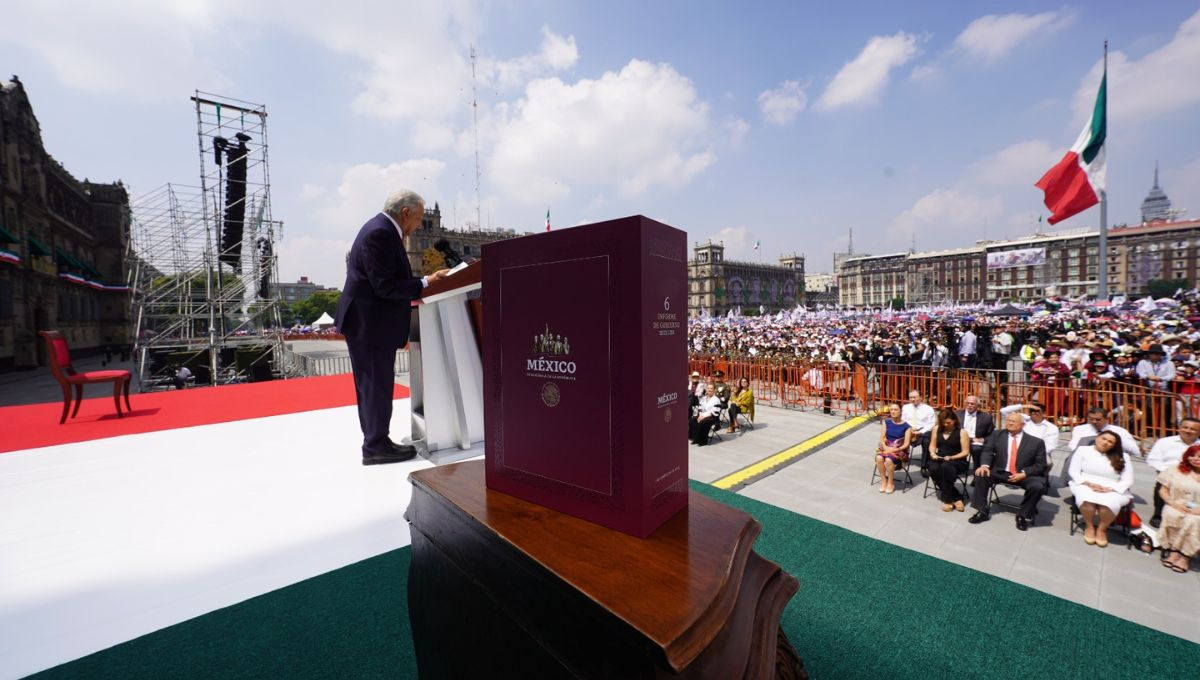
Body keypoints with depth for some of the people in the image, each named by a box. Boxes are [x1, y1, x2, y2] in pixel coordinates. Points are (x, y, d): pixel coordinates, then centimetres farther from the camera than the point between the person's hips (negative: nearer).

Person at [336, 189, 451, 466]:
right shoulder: (381, 233, -19)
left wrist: (421, 283, 10)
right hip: (371, 323, -11)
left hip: (367, 321, 11)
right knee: (377, 384, -2)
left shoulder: (381, 228, 14)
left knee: (372, 384, 15)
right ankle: (376, 446, 9)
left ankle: (374, 442, 26)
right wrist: (426, 283, -19)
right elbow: (385, 286, -23)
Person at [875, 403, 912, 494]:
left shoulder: (906, 426, -2)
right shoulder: (886, 422, 9)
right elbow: (881, 438, 5)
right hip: (886, 448, 3)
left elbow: (906, 444, -7)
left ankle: (891, 483, -10)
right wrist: (885, 447, -13)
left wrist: (894, 450, -19)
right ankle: (883, 481, -11)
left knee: (888, 460, -35)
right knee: (879, 458, -31)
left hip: (899, 450, -3)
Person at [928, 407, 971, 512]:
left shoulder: (962, 431, -4)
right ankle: (956, 497, -16)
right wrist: (933, 454, -7)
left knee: (946, 467, -39)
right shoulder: (936, 428, 7)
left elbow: (965, 452, -5)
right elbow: (933, 445, 14)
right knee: (933, 469, -32)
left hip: (957, 461, -3)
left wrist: (951, 458, -19)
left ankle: (948, 499, -21)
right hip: (939, 459, 4)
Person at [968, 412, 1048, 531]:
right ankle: (982, 512, -8)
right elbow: (988, 451, -1)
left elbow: (1040, 464, -1)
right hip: (1000, 472, 2)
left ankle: (1023, 516, -4)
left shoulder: (1036, 442, 0)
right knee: (981, 475, -22)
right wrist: (984, 465, -21)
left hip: (1024, 476, -1)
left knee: (1038, 486, -30)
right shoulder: (997, 435, 6)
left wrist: (1024, 473, -18)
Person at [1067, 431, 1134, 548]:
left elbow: (1128, 480, 3)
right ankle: (1089, 526, -8)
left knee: (1110, 503, -35)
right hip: (1085, 486, -1)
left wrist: (1110, 489, -15)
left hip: (1113, 490, 1)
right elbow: (1073, 471, 3)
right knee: (1087, 498, -36)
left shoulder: (1122, 457, 11)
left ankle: (1102, 529, -7)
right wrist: (1088, 483, -14)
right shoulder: (1083, 450, 8)